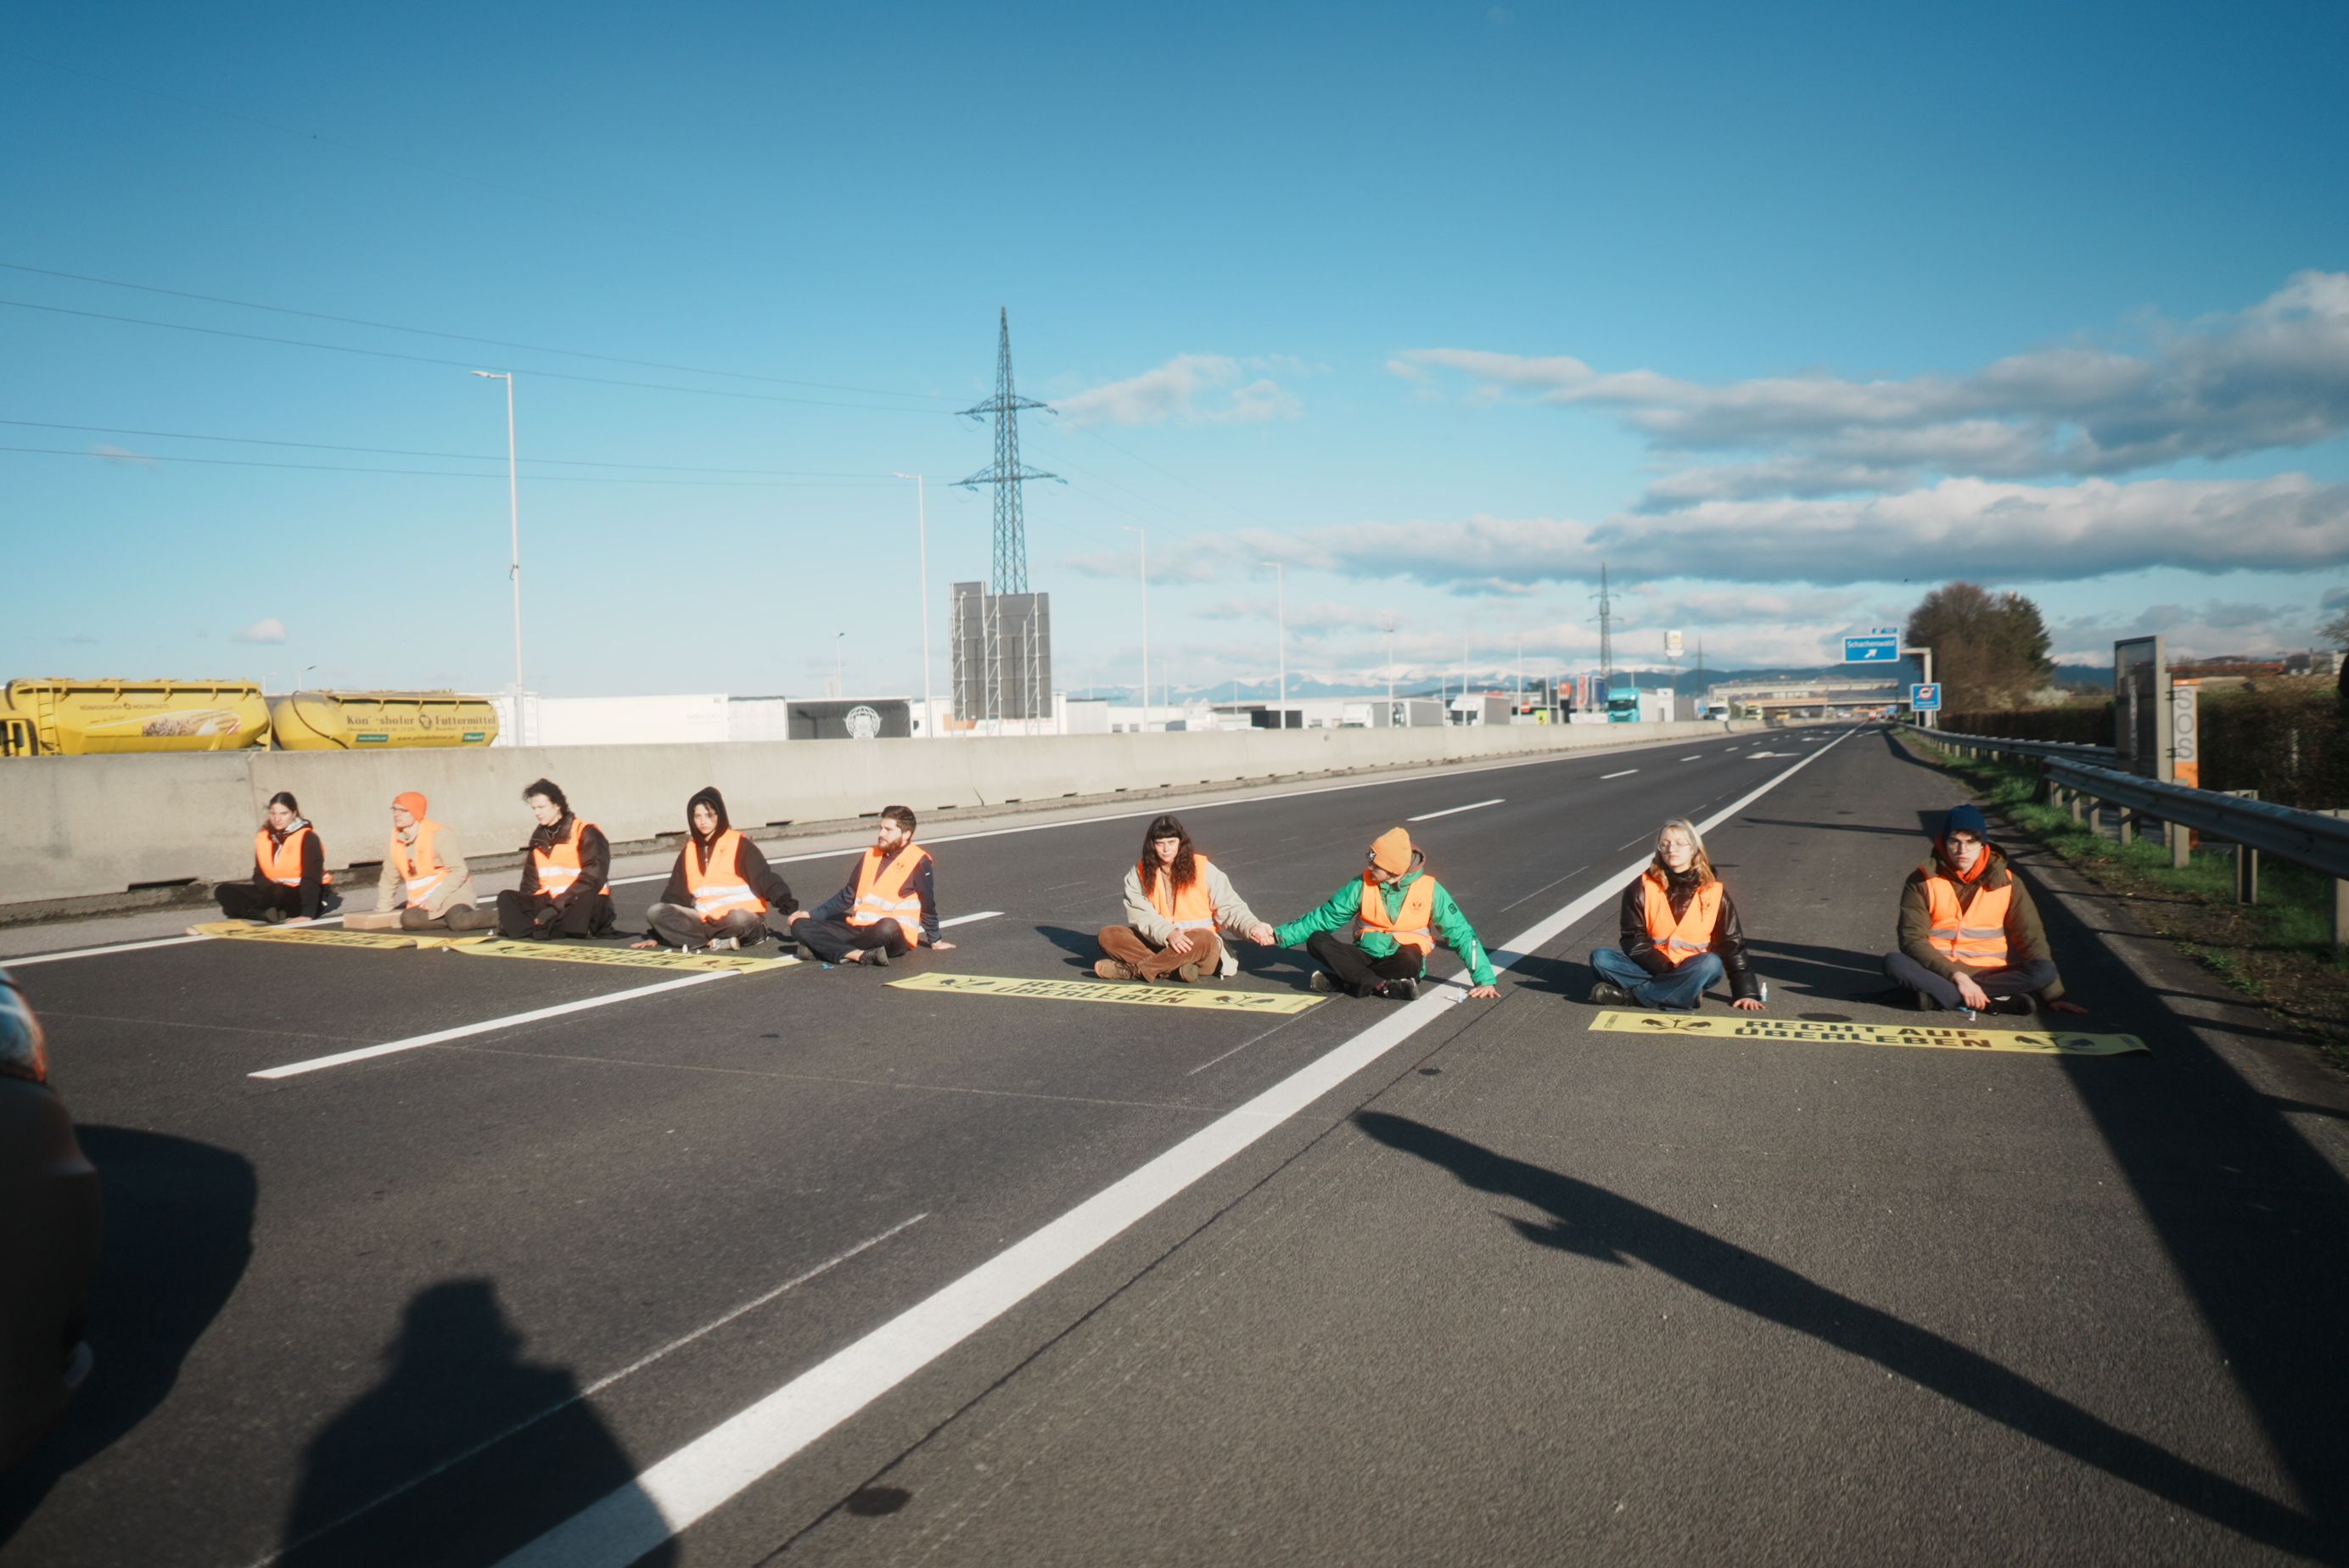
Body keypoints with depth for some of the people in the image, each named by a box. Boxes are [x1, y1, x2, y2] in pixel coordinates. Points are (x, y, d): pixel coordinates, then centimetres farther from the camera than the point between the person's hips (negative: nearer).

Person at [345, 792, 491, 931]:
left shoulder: (439, 834, -13)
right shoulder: (396, 839, 7)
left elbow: (459, 871, -16)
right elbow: (389, 878, 18)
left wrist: (437, 898, -24)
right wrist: (381, 911, 19)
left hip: (451, 892, -6)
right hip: (422, 901, 6)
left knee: (461, 922, -36)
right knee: (409, 920, -27)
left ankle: (497, 918, -9)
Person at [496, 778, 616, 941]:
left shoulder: (586, 833, -7)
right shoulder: (539, 838, 14)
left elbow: (592, 878, -17)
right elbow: (530, 883, 17)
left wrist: (558, 906, -23)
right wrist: (524, 909, -2)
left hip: (584, 906, -6)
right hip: (549, 902, 6)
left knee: (587, 898, -39)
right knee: (506, 898, -13)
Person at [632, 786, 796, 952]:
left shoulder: (739, 844, -4)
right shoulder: (689, 852, 12)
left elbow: (764, 876, -13)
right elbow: (675, 895, 17)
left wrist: (783, 899, -32)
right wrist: (658, 935, 15)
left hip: (743, 919, -6)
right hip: (707, 920, 6)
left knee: (740, 919, -40)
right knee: (655, 912, -12)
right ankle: (719, 940, -22)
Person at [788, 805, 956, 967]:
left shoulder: (918, 861, -5)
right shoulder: (870, 856, 13)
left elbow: (928, 907, 1)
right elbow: (846, 896, 18)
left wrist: (935, 941, 6)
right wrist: (812, 914, 11)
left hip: (894, 936, -7)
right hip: (859, 928, 7)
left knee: (887, 928, -43)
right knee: (800, 926, -9)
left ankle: (826, 948, -22)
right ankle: (860, 955, -28)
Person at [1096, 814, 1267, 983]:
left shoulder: (1203, 869, -4)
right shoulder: (1139, 873, 1)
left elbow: (1229, 908, -3)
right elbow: (1140, 914, -10)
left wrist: (1253, 927, -23)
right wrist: (1168, 933, -29)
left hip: (1198, 945, -2)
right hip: (1159, 945, 2)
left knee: (1204, 939, -38)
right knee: (1108, 935, -17)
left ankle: (1133, 970, -31)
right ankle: (1174, 969, -34)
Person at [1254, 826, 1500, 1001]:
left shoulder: (1429, 890, -10)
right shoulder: (1362, 885, -4)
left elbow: (1462, 934, -8)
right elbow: (1323, 918, 1)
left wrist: (1484, 978, -15)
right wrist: (1279, 936, -7)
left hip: (1401, 959, -3)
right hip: (1366, 955, 3)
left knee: (1410, 960, -39)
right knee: (1317, 941, -23)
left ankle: (1338, 982, -26)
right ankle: (1386, 987, -32)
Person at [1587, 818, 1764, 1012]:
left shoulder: (1714, 892, -3)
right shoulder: (1643, 887, -4)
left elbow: (1732, 943, 0)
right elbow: (1634, 939, -5)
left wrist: (1747, 992, -8)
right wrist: (1667, 969, -19)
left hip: (1692, 969, 0)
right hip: (1652, 966, 0)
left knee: (1711, 964, -34)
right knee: (1600, 958, -23)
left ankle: (1628, 994, -27)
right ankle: (1685, 991, -27)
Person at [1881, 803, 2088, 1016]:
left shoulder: (2006, 882, 3)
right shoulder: (1922, 881, -3)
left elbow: (2032, 938, 6)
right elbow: (1912, 939, -10)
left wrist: (2054, 996, 1)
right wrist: (1957, 977, -22)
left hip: (1988, 972, 2)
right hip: (1939, 971, -2)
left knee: (2045, 972, -25)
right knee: (1893, 963, -32)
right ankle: (1992, 1003, -33)